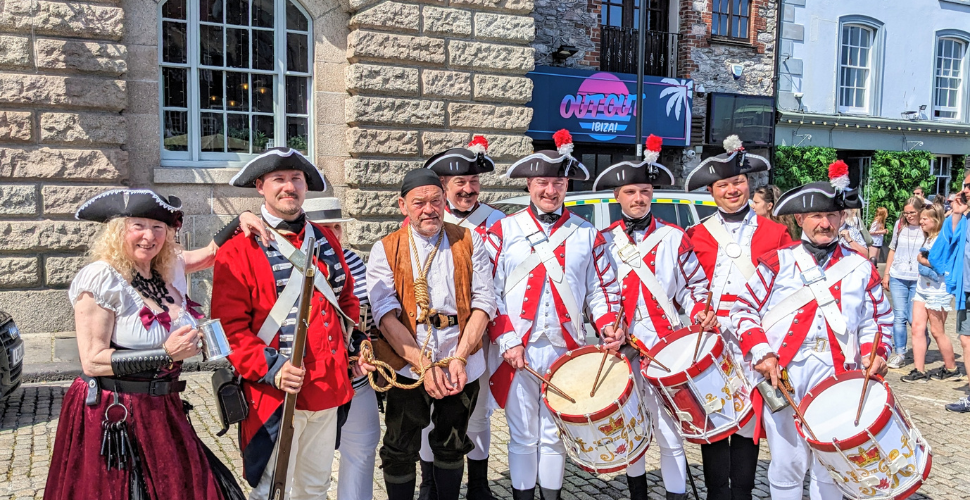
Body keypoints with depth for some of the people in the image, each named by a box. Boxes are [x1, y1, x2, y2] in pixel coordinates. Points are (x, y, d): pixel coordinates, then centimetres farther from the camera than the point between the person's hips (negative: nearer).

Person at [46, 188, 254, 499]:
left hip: (163, 410, 6)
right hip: (113, 417, -6)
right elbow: (92, 361, -15)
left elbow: (210, 253, 22)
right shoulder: (101, 279, -14)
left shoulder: (170, 269, 4)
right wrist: (165, 353, -19)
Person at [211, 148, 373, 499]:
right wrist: (270, 370, -22)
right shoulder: (238, 250, -7)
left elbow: (347, 300, 20)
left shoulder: (326, 241, 11)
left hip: (329, 389, 6)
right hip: (273, 394, -5)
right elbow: (230, 325, -11)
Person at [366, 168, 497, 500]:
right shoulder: (385, 251, 0)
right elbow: (386, 315, -10)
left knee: (452, 445, 17)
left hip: (462, 365, 2)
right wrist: (424, 365, -20)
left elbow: (483, 302, -2)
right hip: (409, 367, -1)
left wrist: (459, 358, -14)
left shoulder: (468, 242, 4)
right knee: (401, 450, 8)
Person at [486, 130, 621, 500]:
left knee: (555, 435, 12)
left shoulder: (587, 235, 7)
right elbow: (488, 292, -3)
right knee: (523, 436, 8)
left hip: (566, 349, 2)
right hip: (518, 351, -1)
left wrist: (608, 326, -10)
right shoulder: (503, 231, 1)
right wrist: (507, 340, -10)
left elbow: (601, 289, 8)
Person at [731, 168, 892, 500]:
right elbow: (744, 309, 2)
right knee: (788, 463, 5)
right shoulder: (777, 263, 3)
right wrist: (760, 352, -10)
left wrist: (874, 353, -3)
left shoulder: (860, 269, 10)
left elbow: (877, 319, 16)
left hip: (837, 375, 2)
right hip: (782, 375, -2)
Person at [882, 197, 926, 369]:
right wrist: (886, 273, 10)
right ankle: (899, 353, 7)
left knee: (913, 318, 1)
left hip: (919, 280, -3)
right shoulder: (900, 225, 6)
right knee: (899, 316, 1)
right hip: (897, 278, 3)